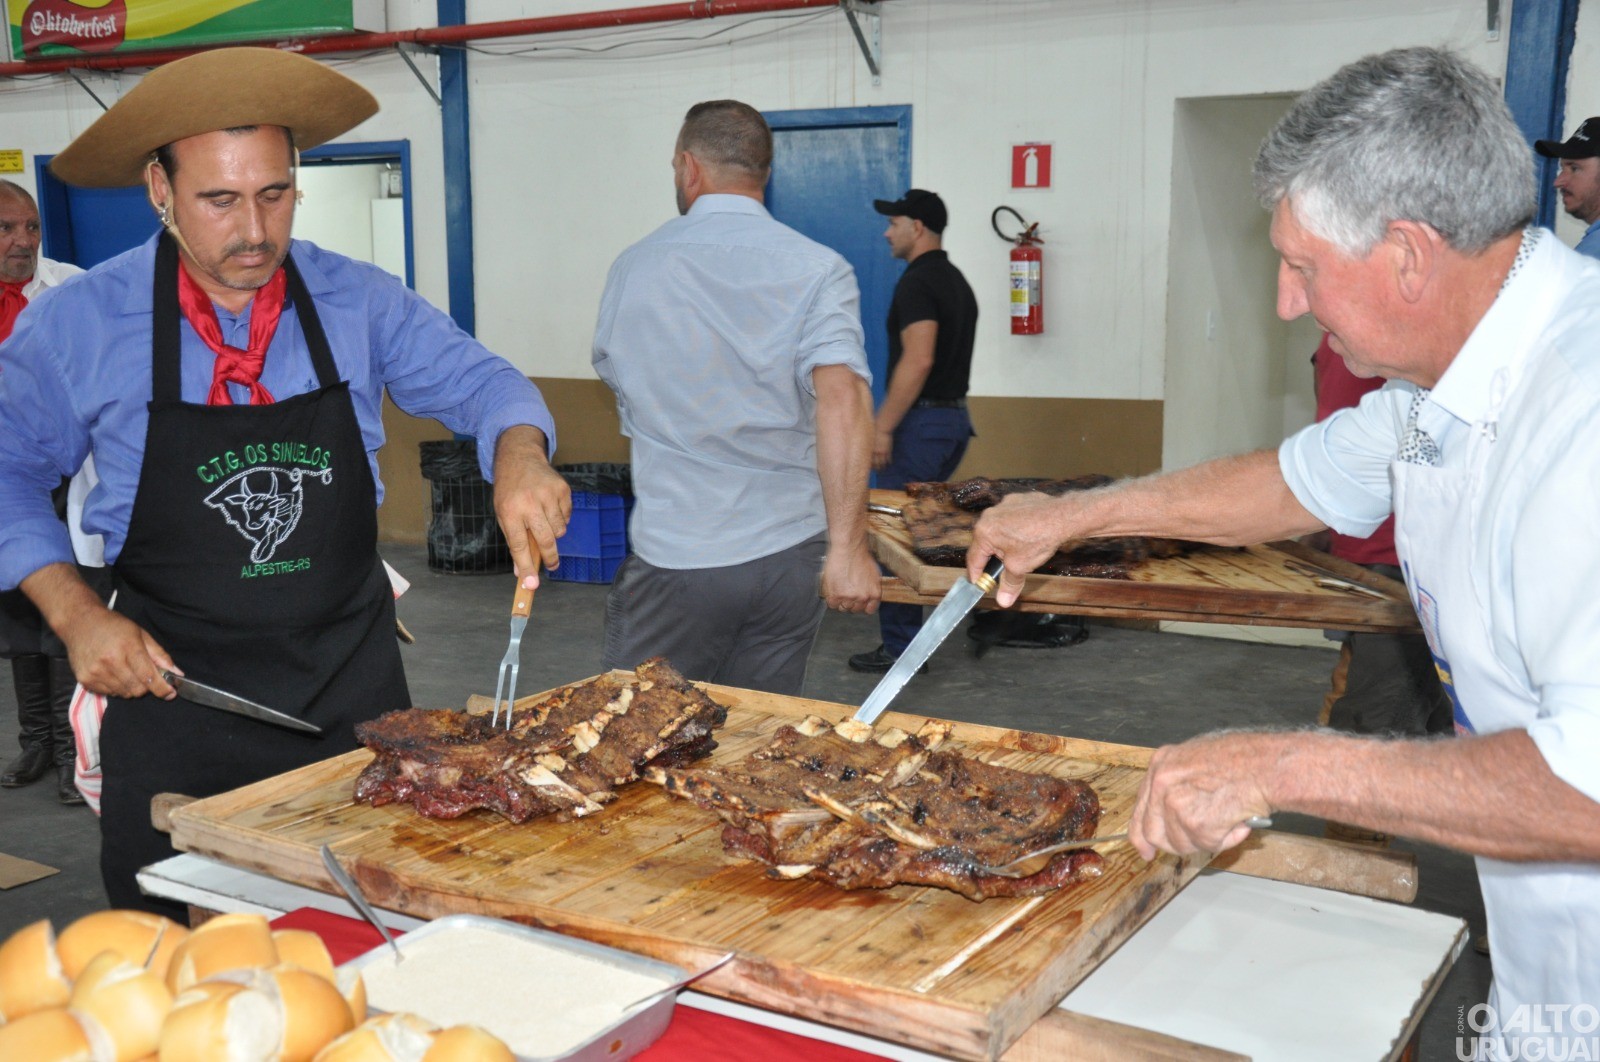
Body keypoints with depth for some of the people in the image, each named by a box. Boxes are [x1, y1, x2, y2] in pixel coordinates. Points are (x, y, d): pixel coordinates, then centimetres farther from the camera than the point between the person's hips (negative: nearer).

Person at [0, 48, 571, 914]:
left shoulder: (359, 301, -2)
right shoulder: (77, 324, -5)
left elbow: (476, 381, 1)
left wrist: (519, 458, -22)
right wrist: (75, 614, -8)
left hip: (352, 676, 2)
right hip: (174, 685, -1)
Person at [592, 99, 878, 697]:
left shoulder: (633, 267, 3)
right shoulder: (817, 270, -4)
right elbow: (841, 398, -18)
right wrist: (847, 545, -19)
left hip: (672, 558, -1)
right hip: (788, 557, 1)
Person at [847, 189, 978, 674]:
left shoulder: (917, 281, -14)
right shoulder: (957, 281, 17)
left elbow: (918, 360, -24)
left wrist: (883, 425, -20)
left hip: (921, 421, -10)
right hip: (954, 416, 10)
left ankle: (900, 648, 2)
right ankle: (915, 637, 22)